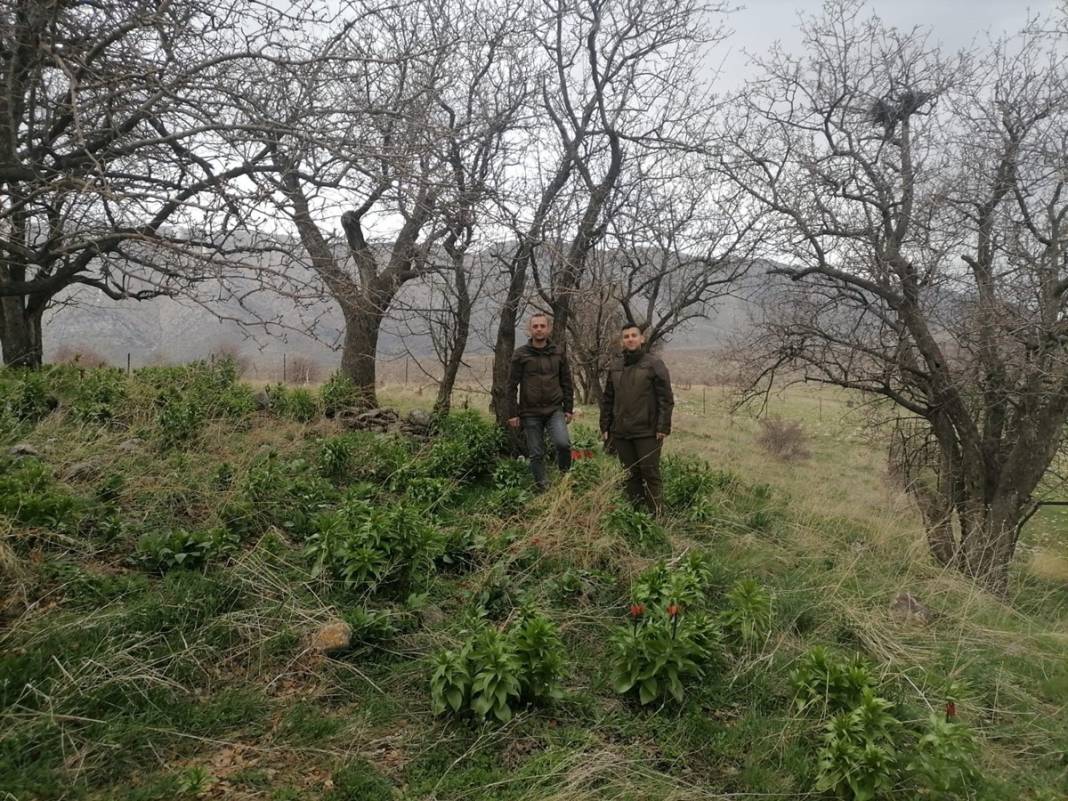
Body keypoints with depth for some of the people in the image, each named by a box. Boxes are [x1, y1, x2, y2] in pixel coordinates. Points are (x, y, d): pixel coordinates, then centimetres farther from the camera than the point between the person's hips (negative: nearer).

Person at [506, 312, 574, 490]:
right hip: (530, 412, 0)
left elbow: (566, 383, 11)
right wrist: (512, 413, -5)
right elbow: (512, 385, -1)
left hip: (554, 409, 1)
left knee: (563, 443, -20)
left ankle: (566, 476, 6)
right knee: (536, 454, 4)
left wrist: (569, 408, 6)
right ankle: (543, 488, 19)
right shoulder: (521, 354, -1)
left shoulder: (558, 354, 5)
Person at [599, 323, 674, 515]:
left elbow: (666, 399, -7)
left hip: (647, 432, -5)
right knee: (631, 475, 11)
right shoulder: (615, 367, 12)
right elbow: (607, 400, 16)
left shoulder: (654, 365, -3)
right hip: (621, 433, 5)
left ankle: (656, 513, 7)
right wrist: (605, 427, 11)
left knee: (650, 473, -1)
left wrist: (663, 427, -13)